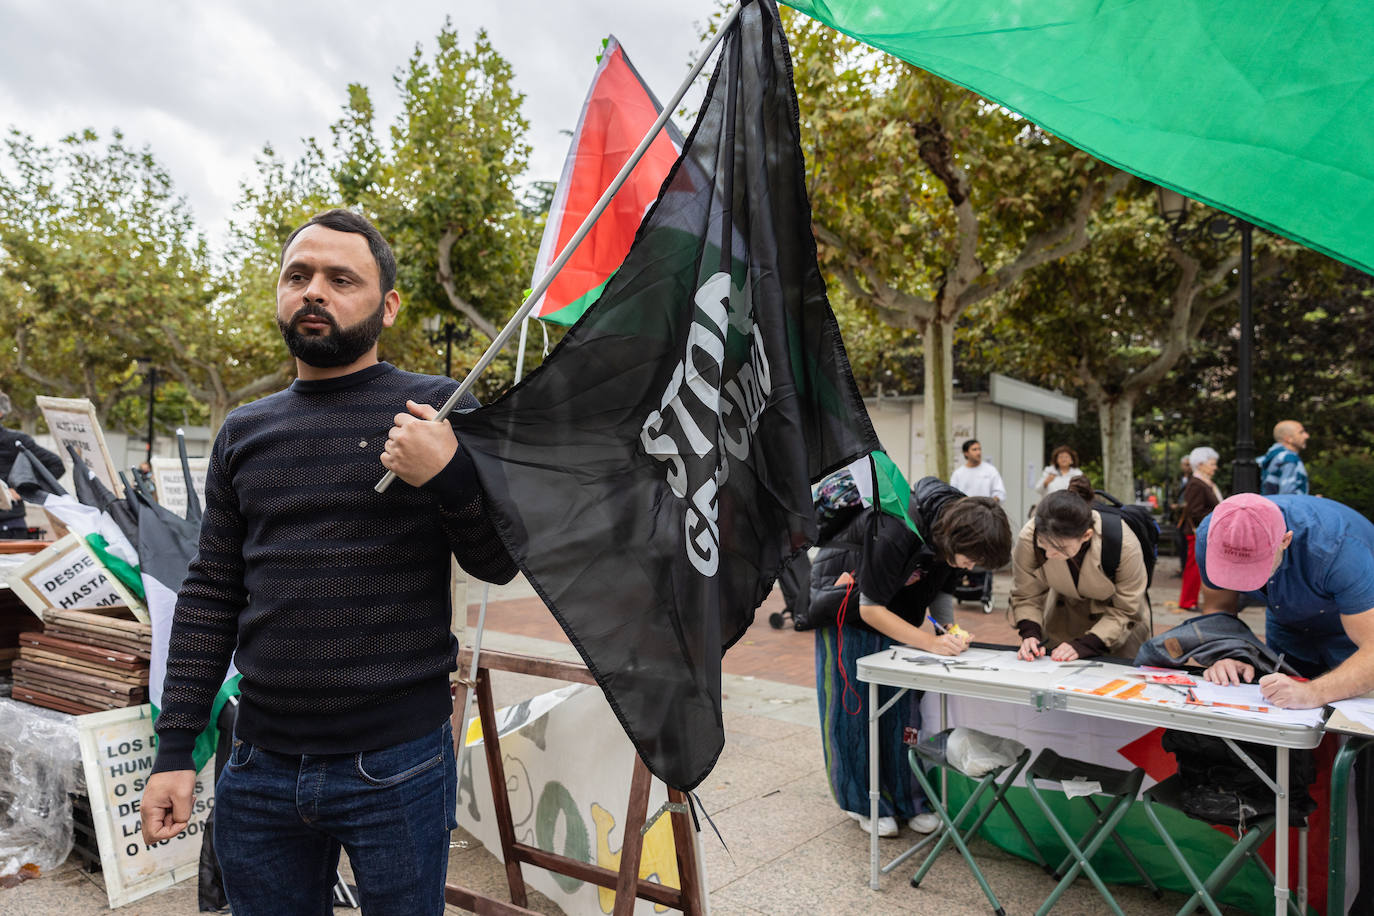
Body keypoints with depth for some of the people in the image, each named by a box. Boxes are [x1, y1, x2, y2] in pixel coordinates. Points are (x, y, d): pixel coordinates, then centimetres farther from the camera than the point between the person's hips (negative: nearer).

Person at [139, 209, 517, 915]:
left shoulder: (436, 407, -4)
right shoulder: (245, 432, 8)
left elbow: (498, 564, -4)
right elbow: (210, 596, 10)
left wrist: (450, 475, -22)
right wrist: (174, 749, 7)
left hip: (397, 769, -3)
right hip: (259, 768, 4)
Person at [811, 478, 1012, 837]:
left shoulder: (959, 517, -17)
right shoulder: (896, 532, -39)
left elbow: (940, 587, 1)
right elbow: (871, 608, -29)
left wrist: (950, 626, -14)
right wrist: (930, 642, -31)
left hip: (895, 603, 6)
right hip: (845, 598, -6)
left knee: (902, 702, 4)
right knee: (852, 702, -1)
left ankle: (907, 799, 17)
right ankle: (865, 802, 14)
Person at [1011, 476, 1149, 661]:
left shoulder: (1123, 543, -34)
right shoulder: (1028, 537, -30)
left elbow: (1124, 611, -20)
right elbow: (1025, 597, -13)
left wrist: (1083, 646, -30)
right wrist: (1030, 634, -30)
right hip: (1063, 617, 0)